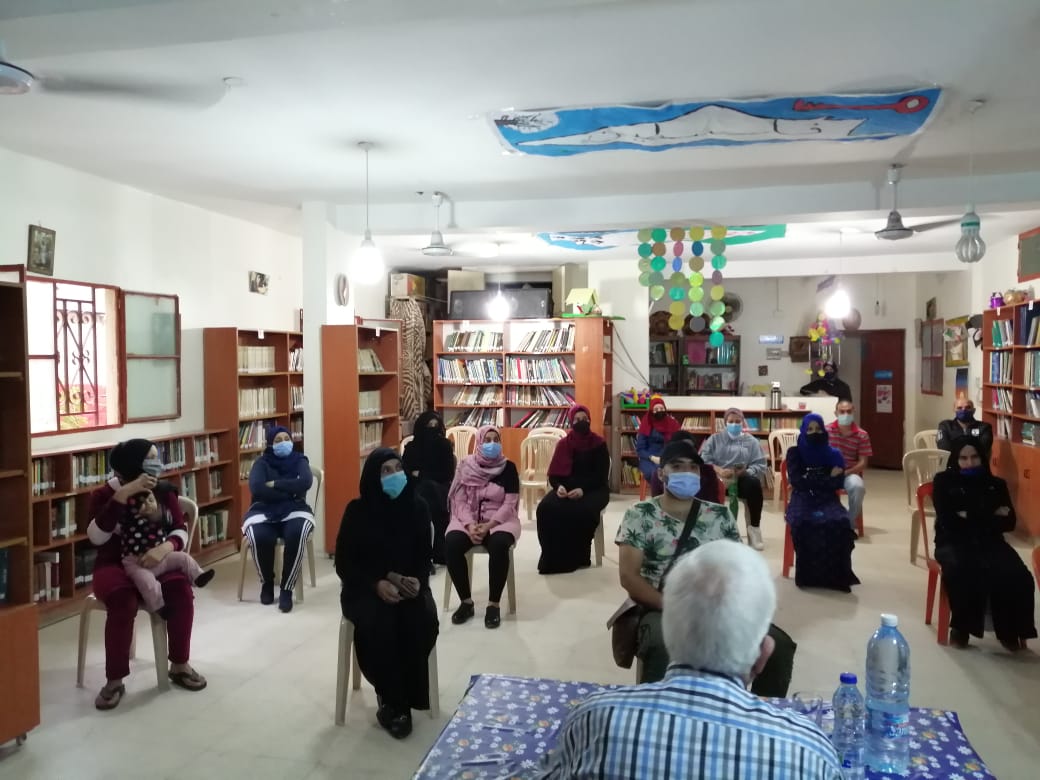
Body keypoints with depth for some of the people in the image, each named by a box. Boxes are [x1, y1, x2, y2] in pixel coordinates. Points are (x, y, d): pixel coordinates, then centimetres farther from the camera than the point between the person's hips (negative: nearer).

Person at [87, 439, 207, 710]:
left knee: (181, 589, -28)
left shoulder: (164, 492, 4)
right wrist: (123, 494, -27)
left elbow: (181, 531, -1)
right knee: (123, 600, -35)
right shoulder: (104, 495, -4)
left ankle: (180, 665, -10)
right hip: (115, 566, -2)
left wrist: (166, 547, -26)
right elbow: (96, 537, -20)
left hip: (155, 562, 2)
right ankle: (115, 681, -21)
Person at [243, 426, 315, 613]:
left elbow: (305, 483, -12)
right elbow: (256, 488, -12)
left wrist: (275, 484, -11)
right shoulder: (262, 462, 8)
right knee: (260, 537, -33)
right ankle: (267, 583, -4)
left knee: (296, 535, -35)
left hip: (294, 511, 0)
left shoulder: (299, 460, 9)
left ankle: (286, 588, -20)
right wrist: (289, 491, -11)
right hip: (263, 511, 0)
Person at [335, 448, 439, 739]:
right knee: (378, 624, -34)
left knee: (423, 620, -30)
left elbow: (424, 556, 6)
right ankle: (391, 700, -16)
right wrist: (377, 584, -20)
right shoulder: (357, 510, -6)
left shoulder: (417, 507, 0)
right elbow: (344, 562, -5)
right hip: (365, 587, -2)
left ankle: (398, 700, -13)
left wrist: (415, 580, -16)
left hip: (408, 584, 2)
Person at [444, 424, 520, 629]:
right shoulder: (466, 466, 2)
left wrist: (489, 526, -19)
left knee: (499, 545, -36)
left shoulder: (508, 467, -1)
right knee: (451, 544, -29)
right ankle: (466, 601, -13)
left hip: (500, 520, -2)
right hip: (469, 519, 2)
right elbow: (459, 500, 0)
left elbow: (510, 504, -6)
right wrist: (470, 525, -17)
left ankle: (494, 604, -20)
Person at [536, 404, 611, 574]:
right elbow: (553, 474, 6)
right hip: (566, 488, 3)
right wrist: (559, 486, -18)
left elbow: (601, 476, -6)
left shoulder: (599, 444, 0)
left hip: (593, 489, -3)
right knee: (546, 508, -29)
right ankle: (554, 557, -20)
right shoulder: (563, 444, 9)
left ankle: (578, 557, -19)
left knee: (583, 511, -37)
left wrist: (582, 490, -23)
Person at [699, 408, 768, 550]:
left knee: (754, 484, -34)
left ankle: (754, 527, -22)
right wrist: (719, 470, -17)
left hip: (742, 480, 1)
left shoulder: (752, 441, 16)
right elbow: (703, 459, 2)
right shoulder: (715, 439, 16)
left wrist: (745, 472, -17)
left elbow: (760, 465, 5)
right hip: (718, 478, 0)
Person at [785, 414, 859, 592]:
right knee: (804, 523, -37)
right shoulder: (795, 452, 8)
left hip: (827, 499, 2)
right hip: (803, 499, -2)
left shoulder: (832, 454, 13)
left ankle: (836, 574, -23)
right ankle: (808, 574, -25)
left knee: (840, 523, -33)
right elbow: (795, 481, -5)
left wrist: (809, 481, -6)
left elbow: (838, 483, 1)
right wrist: (826, 479, -2)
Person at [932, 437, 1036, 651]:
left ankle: (1010, 630, -6)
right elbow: (947, 520, -6)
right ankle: (961, 627, -15)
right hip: (954, 542, -3)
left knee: (1018, 577, -28)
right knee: (962, 571, -37)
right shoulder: (943, 481, 6)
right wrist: (991, 516, -2)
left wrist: (968, 517, -7)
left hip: (990, 542, 3)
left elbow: (1009, 522, 4)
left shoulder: (996, 484, 15)